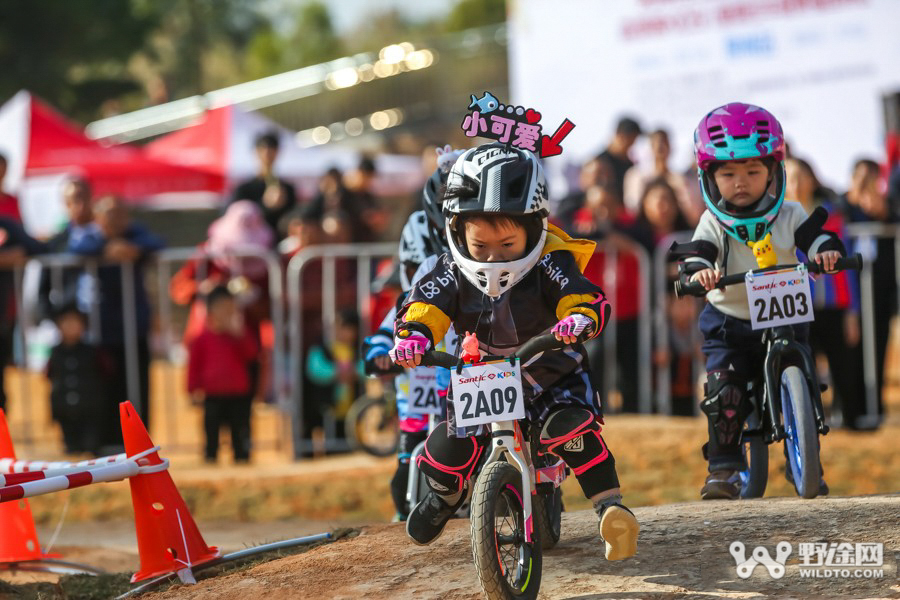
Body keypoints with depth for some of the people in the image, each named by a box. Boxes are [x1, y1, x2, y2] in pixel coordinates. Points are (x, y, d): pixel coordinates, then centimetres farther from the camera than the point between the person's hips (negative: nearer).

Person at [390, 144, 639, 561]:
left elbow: (587, 299, -29)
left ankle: (611, 507, -29)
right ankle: (444, 496, 25)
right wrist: (412, 336, -45)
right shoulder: (452, 274, -13)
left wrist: (579, 318, -53)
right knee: (444, 454, -11)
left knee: (569, 425, -33)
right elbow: (423, 307, -22)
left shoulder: (549, 264, -19)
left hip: (553, 378, -3)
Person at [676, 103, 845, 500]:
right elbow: (699, 252, -20)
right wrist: (698, 271, -43)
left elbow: (814, 235, -14)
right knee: (724, 392, -18)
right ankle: (723, 467, -7)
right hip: (728, 325, -1)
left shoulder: (789, 215, -2)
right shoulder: (714, 223, -5)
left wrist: (827, 250, -38)